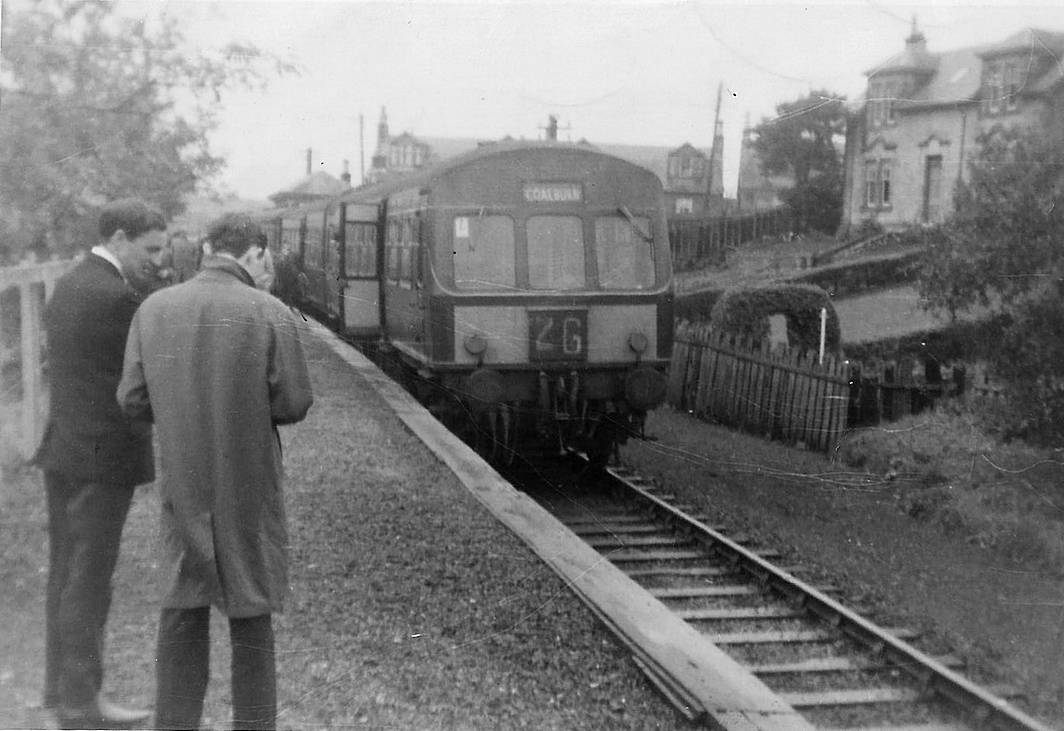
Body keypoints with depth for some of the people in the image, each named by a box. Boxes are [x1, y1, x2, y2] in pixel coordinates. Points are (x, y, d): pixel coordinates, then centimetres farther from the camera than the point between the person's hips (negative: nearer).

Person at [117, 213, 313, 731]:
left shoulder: (154, 308, -4)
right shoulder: (270, 313, -13)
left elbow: (133, 399, -2)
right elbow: (293, 404, -11)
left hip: (181, 479, 3)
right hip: (249, 482, -3)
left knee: (183, 608, 14)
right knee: (251, 609, 10)